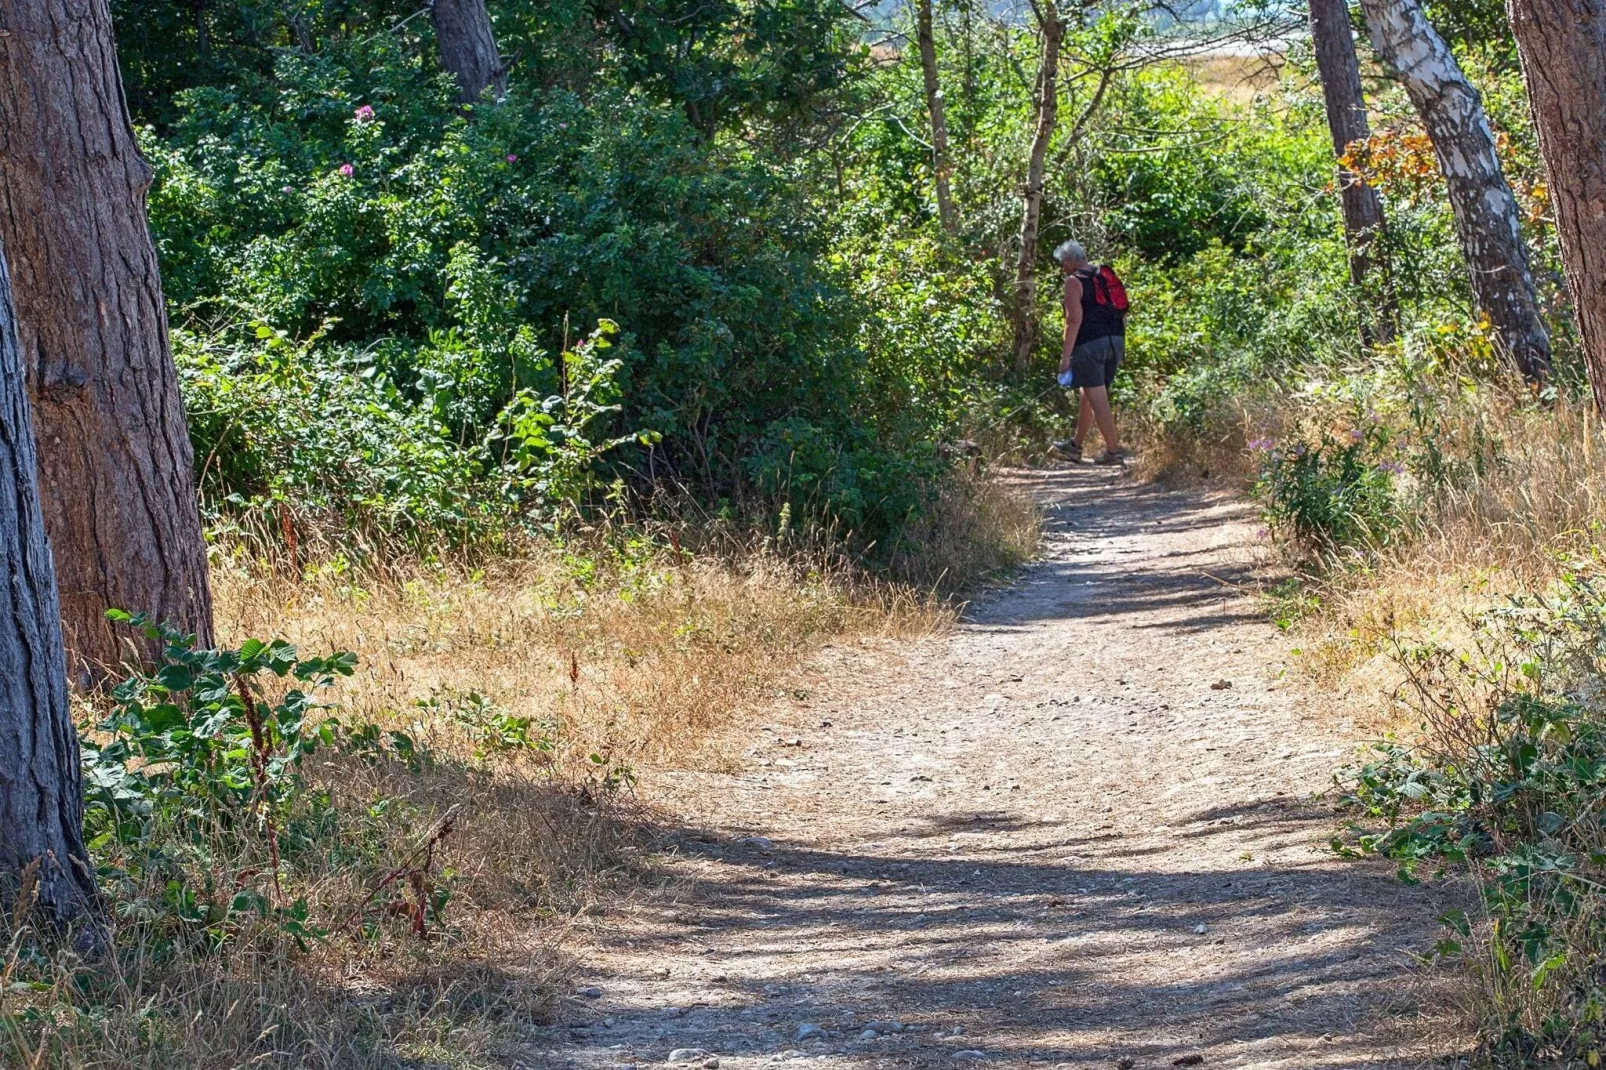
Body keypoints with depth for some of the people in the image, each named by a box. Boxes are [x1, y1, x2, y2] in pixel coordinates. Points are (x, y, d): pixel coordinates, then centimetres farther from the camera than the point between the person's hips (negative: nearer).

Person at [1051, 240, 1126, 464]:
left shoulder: (1074, 282, -5)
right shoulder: (1107, 278, 17)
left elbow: (1074, 320, -14)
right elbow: (1122, 315, 17)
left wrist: (1065, 356, -14)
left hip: (1090, 343, -8)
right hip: (1116, 341, 8)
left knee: (1097, 398, -6)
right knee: (1089, 396, 18)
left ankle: (1113, 450, -10)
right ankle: (1075, 445, 28)